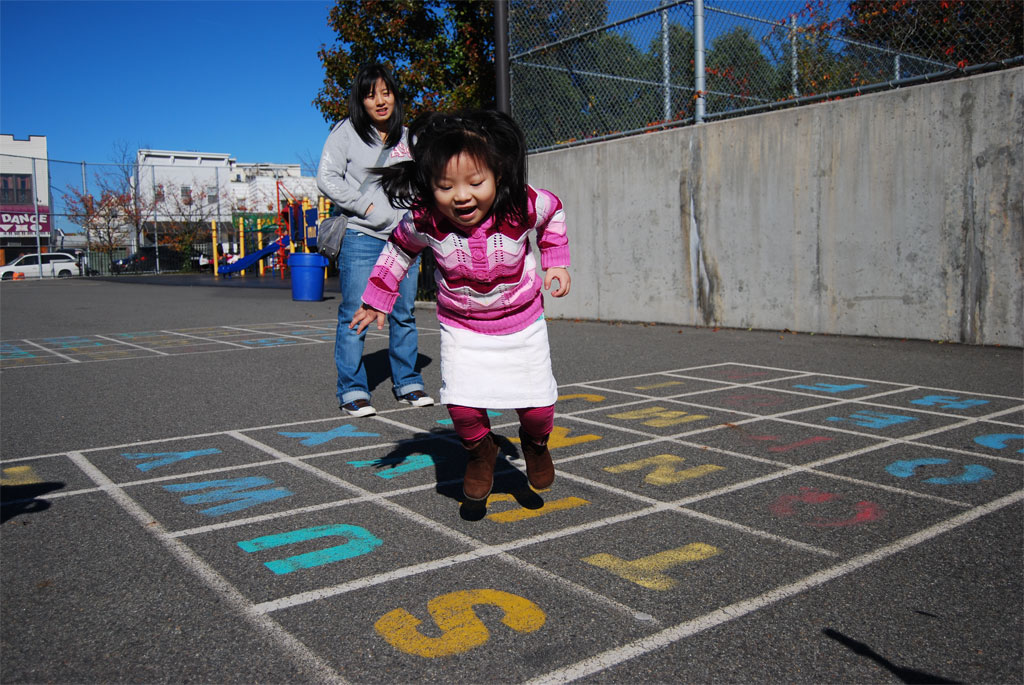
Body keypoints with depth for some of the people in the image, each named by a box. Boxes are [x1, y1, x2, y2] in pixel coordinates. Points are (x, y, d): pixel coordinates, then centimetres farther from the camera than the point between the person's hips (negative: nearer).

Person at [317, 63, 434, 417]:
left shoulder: (407, 137, 14)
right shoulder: (346, 132, 1)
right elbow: (327, 178, -5)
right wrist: (364, 206, -11)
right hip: (361, 238, -4)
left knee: (404, 315, 8)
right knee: (355, 316, -5)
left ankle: (407, 383, 20)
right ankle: (352, 391, 3)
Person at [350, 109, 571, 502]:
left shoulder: (522, 207, -22)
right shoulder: (425, 221, -21)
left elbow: (553, 212, 3)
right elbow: (399, 248, 2)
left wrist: (556, 262, -1)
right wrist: (378, 298, 7)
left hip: (522, 324, 0)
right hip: (461, 328, 0)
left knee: (538, 405, 0)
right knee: (462, 404, -15)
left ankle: (535, 443, 37)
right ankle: (480, 451, 19)